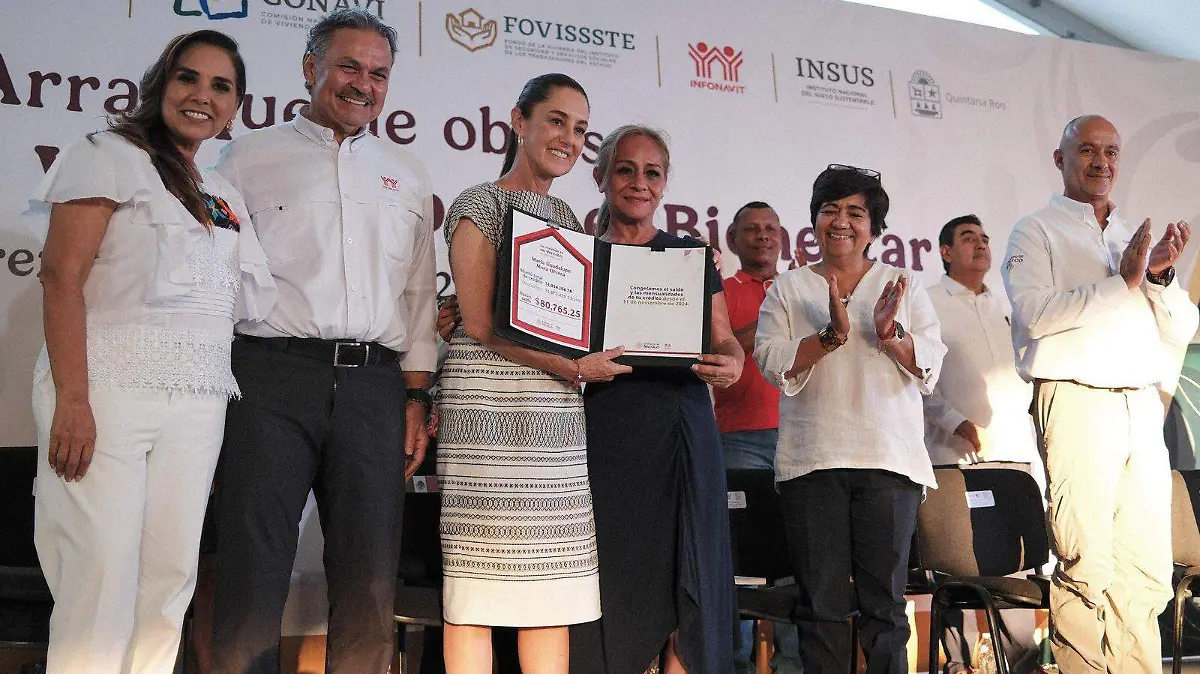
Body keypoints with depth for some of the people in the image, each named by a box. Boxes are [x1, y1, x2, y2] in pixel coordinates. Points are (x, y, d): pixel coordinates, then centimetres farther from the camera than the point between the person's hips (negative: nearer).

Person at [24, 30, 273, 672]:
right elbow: (62, 276, -8)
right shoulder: (111, 155, 2)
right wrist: (72, 400, -17)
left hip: (198, 402, 6)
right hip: (112, 386, -6)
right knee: (101, 577, -8)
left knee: (171, 576, 5)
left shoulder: (223, 198, 21)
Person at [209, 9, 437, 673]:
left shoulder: (406, 175, 21)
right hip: (271, 375, -2)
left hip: (374, 383, 3)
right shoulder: (249, 156, 13)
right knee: (254, 569, -4)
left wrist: (415, 399, 9)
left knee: (370, 581, 3)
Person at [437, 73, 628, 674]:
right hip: (492, 404, -6)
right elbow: (480, 322, -10)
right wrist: (573, 368, -14)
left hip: (560, 415, 7)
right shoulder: (480, 204, 0)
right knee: (482, 576, -4)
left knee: (555, 575, 5)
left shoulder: (566, 217, 20)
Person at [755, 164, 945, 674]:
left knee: (884, 600, 2)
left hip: (889, 460, 1)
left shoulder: (904, 288, 14)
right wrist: (832, 334, -16)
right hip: (811, 460, 0)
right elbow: (772, 363, -2)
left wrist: (890, 335, -14)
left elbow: (932, 365, 4)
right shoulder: (789, 288, 11)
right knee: (821, 602, 3)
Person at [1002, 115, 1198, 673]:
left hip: (1142, 406, 6)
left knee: (1149, 569, 6)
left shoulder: (1136, 238, 22)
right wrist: (1122, 282, -12)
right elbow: (1035, 312, -12)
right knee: (1086, 566, -8)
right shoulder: (1037, 232, 5)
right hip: (1077, 401, -6)